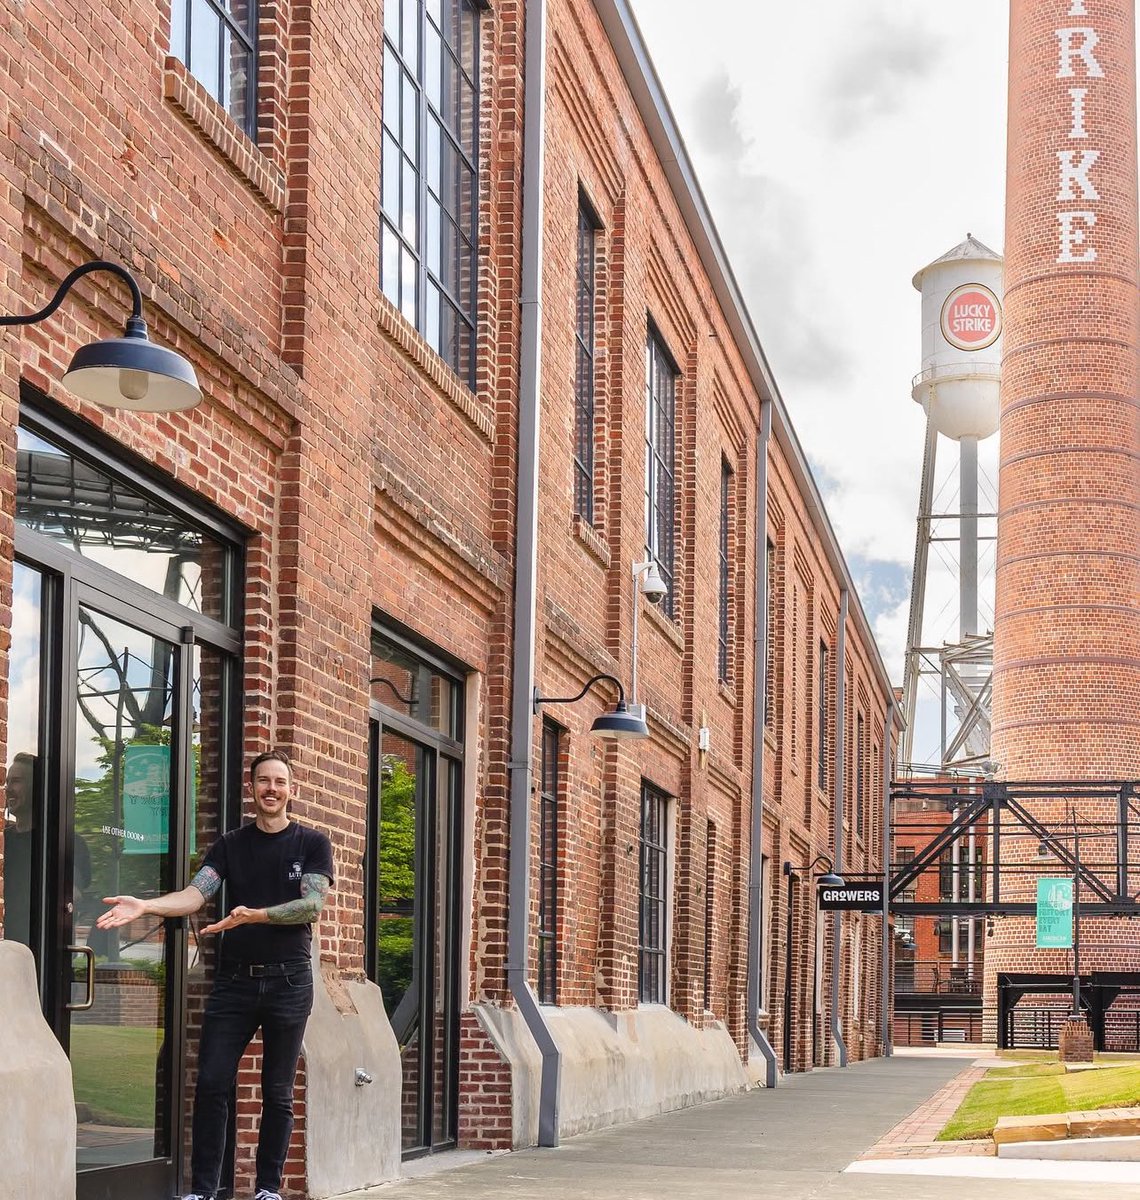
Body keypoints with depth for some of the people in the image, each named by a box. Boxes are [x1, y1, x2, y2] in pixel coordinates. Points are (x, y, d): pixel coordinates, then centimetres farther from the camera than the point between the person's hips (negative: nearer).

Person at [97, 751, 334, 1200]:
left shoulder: (312, 844, 3)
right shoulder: (230, 845, 9)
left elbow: (312, 904, -10)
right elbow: (196, 893, -5)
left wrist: (253, 915, -25)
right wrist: (145, 905, -24)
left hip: (288, 980, -2)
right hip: (234, 980, 2)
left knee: (277, 1092, 4)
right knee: (212, 1083, -4)